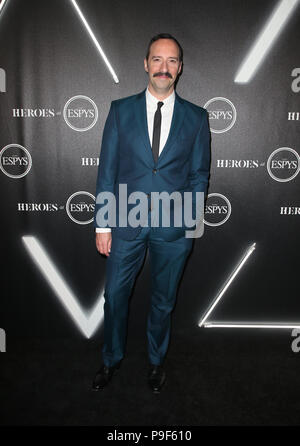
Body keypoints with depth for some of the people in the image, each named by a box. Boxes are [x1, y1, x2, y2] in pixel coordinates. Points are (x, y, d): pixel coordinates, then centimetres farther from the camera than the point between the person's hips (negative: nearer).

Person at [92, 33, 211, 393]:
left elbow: (199, 174, 5)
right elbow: (106, 170, 0)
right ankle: (112, 359, 39)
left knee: (163, 300, 15)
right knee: (115, 295, 13)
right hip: (126, 223, 1)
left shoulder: (196, 117, 2)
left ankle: (156, 360, 41)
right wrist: (102, 224, -4)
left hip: (174, 227, 0)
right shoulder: (121, 110, 2)